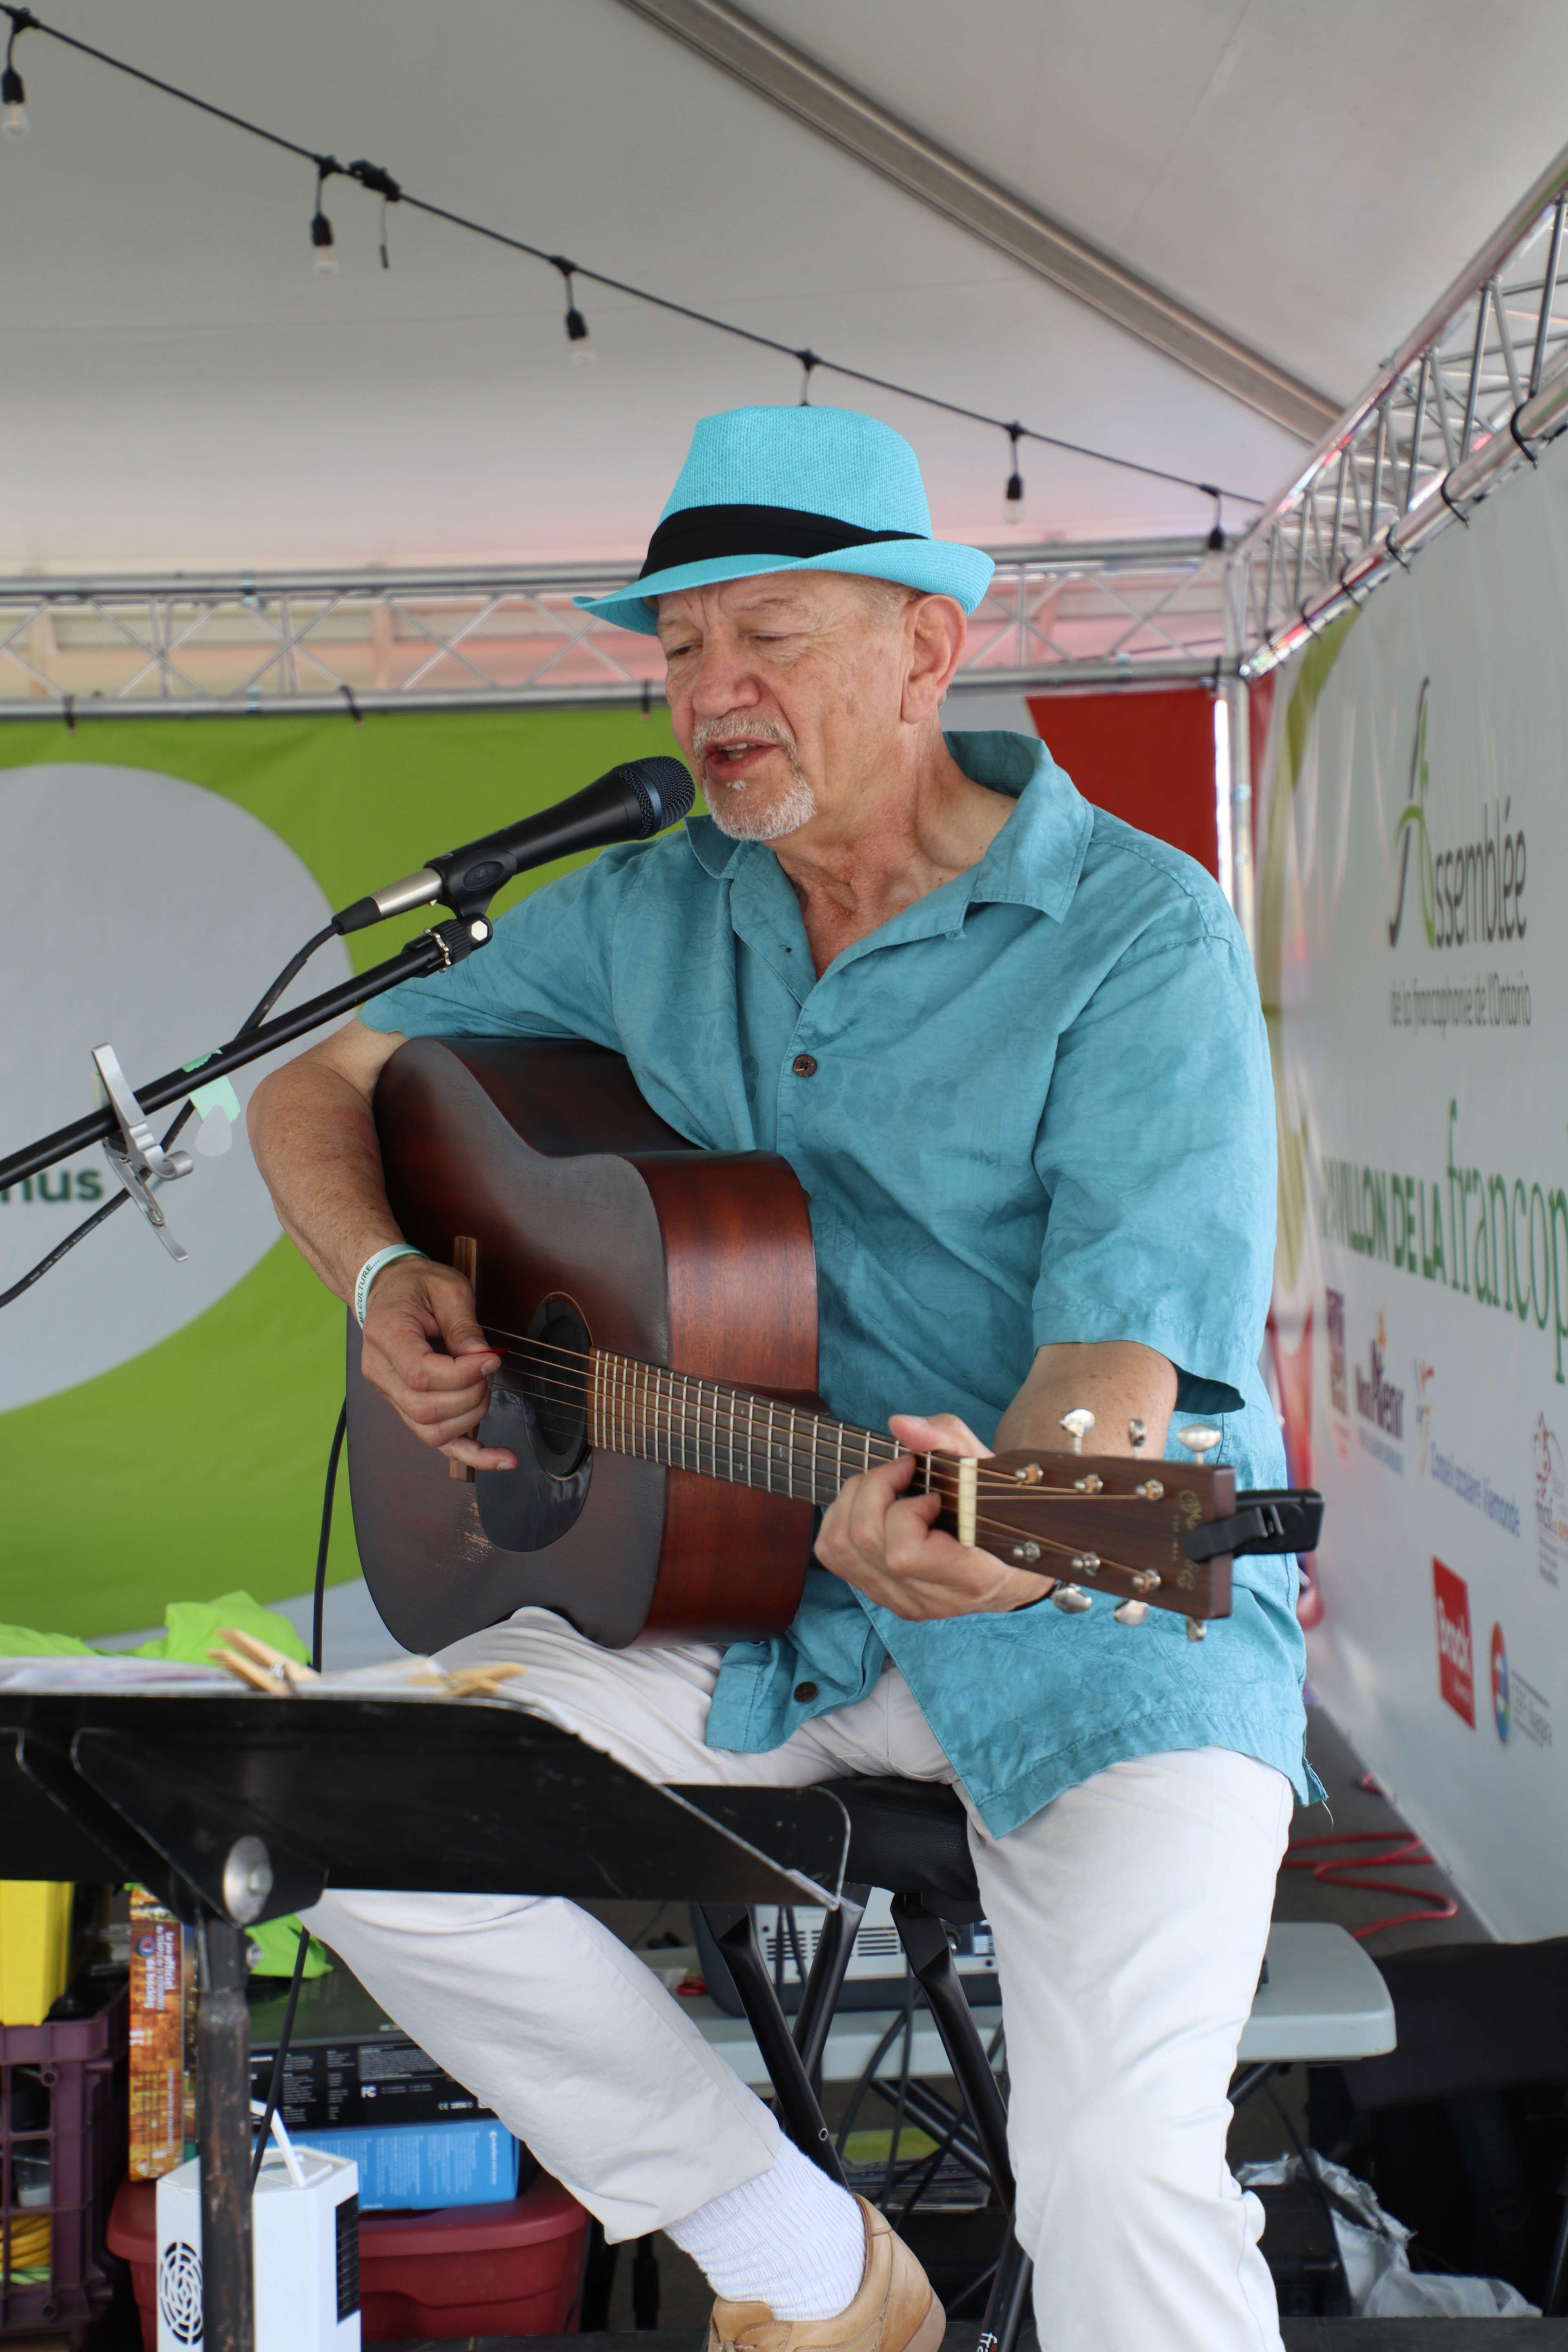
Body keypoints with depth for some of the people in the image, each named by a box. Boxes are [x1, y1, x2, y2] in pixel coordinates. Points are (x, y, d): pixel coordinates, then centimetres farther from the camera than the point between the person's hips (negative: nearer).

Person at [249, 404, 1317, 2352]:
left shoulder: (1137, 936, -11)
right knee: (346, 1810, -11)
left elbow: (1122, 1353, -22)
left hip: (1101, 1610, -5)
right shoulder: (644, 919, 7)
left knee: (1123, 2180, -28)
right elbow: (319, 1087, 15)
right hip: (754, 1586, 6)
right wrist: (384, 1280, -6)